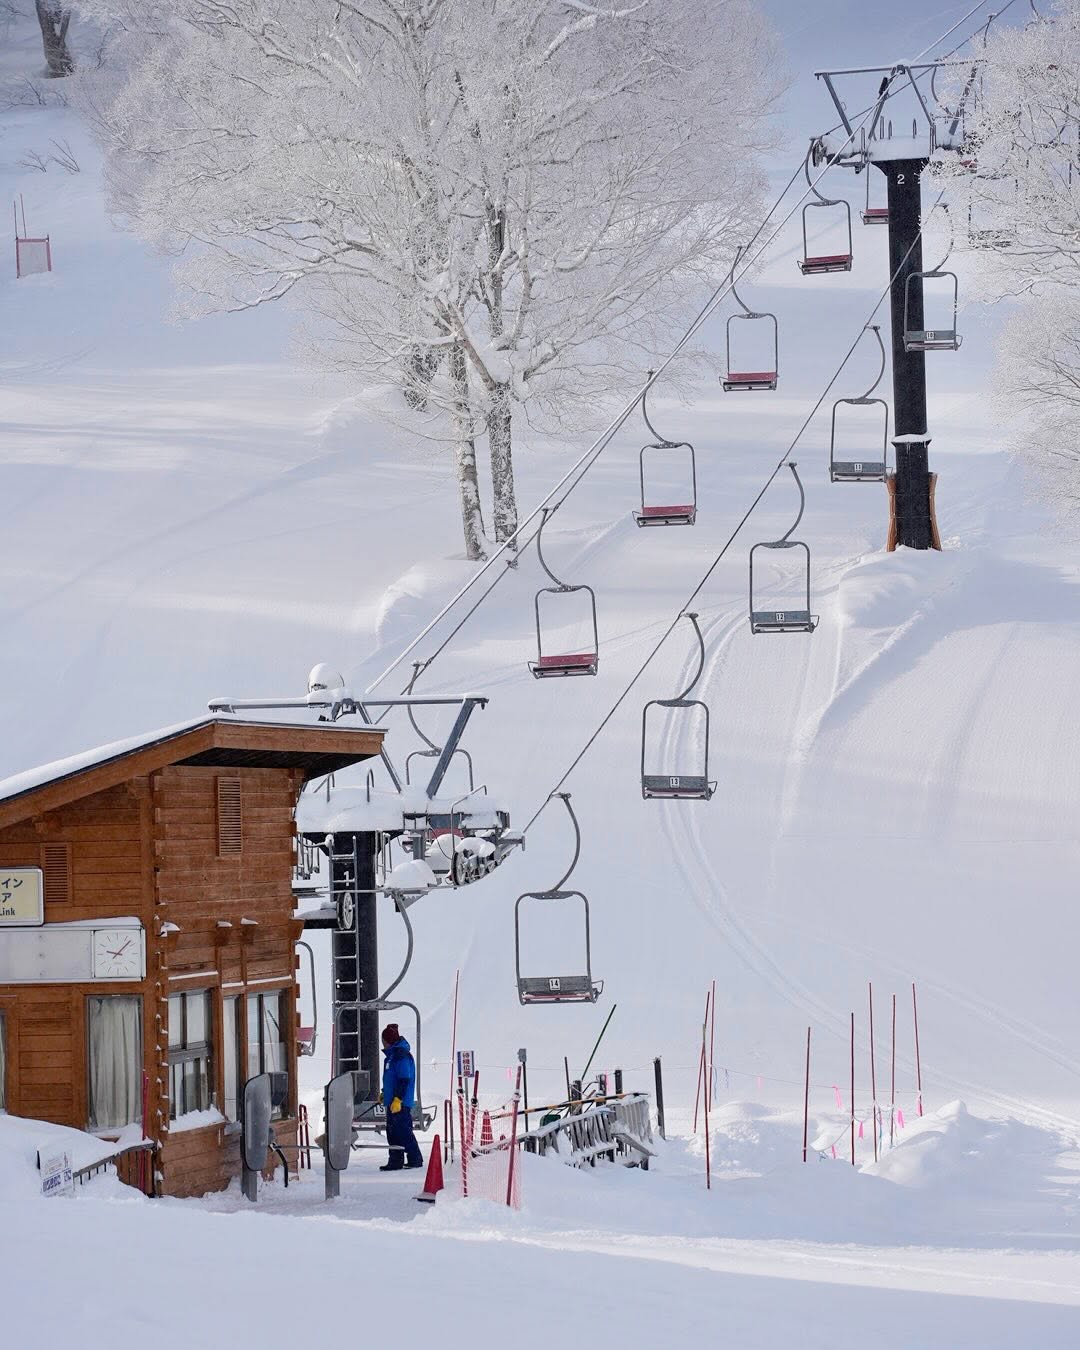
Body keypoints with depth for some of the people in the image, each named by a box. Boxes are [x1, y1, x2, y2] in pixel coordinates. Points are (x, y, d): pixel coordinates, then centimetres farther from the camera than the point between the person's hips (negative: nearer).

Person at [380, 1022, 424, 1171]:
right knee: (393, 1131, 10)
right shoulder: (391, 1055, 16)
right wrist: (385, 1094, 28)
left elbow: (404, 1079, -21)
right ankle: (395, 1161, 13)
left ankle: (415, 1159, -3)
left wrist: (397, 1099, -24)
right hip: (392, 1101, 10)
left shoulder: (401, 1055, -15)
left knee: (404, 1131, -8)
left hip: (400, 1102, -10)